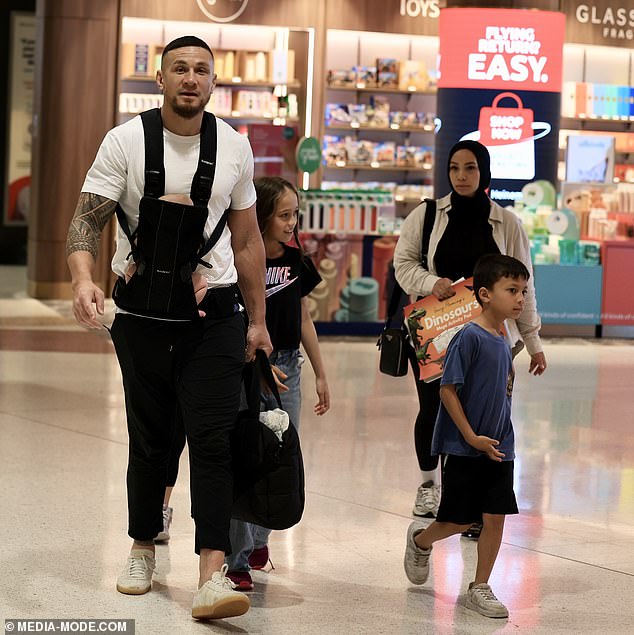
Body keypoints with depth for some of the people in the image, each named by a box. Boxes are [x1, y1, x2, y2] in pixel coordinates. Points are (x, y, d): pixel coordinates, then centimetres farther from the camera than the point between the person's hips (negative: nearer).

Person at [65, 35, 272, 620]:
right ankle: (143, 549, 30)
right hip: (143, 314, 0)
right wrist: (84, 280, -29)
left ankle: (212, 576, -16)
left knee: (212, 440, -10)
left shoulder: (235, 147, 5)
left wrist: (258, 320, 11)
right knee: (150, 440, 10)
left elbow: (247, 238, 12)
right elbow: (87, 219, -9)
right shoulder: (126, 142, -3)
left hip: (213, 313, 1)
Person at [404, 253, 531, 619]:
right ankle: (421, 540, 34)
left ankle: (480, 588, 14)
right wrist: (472, 437, -15)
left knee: (496, 517, 2)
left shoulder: (503, 340, 6)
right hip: (464, 448, -6)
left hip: (498, 448, 6)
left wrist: (499, 440, 10)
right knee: (461, 521, 4)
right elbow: (447, 389, -17)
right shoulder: (469, 337, -17)